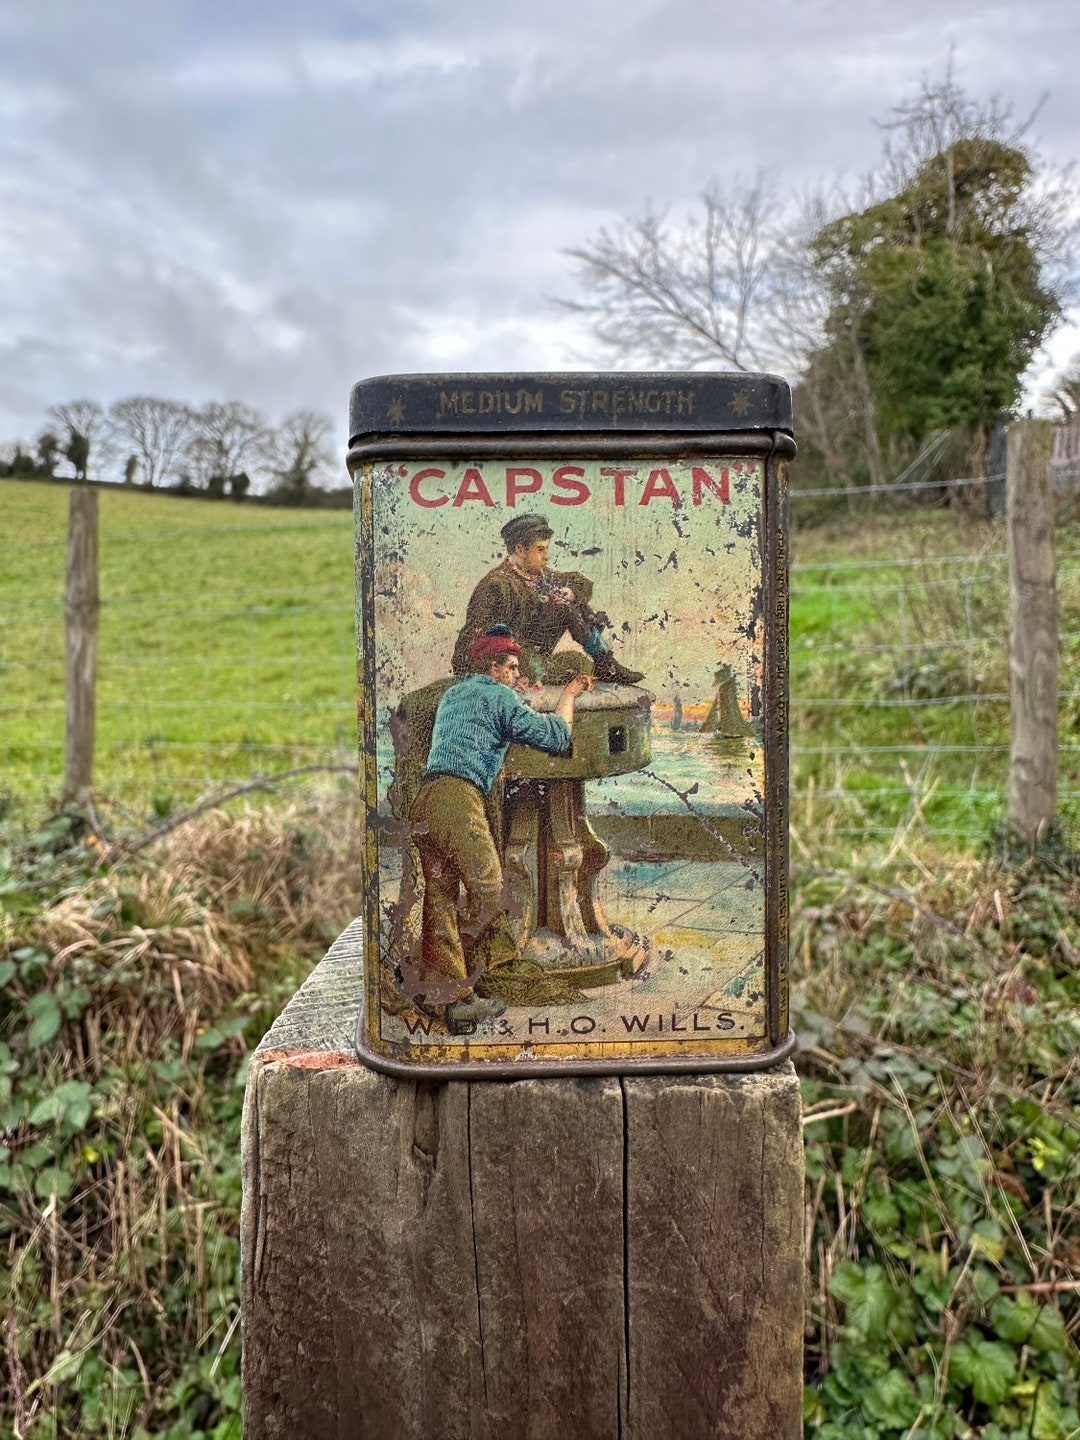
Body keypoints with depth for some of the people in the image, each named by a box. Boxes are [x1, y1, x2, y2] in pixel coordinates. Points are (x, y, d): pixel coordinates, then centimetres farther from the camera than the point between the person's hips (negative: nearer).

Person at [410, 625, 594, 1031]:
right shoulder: (497, 695, 4)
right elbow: (555, 738, 1)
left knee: (439, 898, 10)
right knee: (487, 893, -4)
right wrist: (567, 697, 20)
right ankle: (459, 995, -4)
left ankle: (438, 992, 13)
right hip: (458, 798, -8)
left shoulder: (451, 694, 29)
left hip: (425, 800, 9)